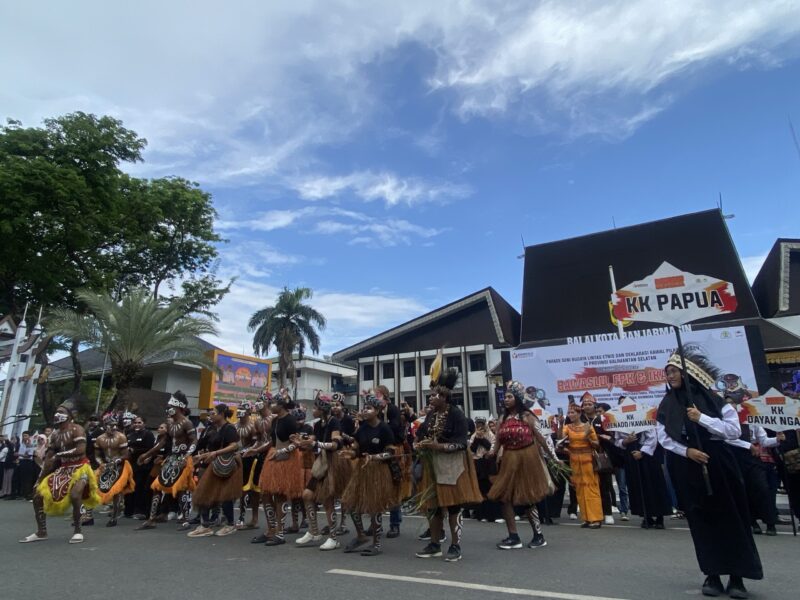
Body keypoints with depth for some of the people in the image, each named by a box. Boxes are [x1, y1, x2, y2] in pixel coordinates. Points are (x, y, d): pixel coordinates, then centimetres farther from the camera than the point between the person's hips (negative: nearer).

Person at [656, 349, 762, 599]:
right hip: (686, 468, 2)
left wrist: (701, 418, -17)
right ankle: (712, 574, 15)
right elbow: (664, 438, 3)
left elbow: (734, 430, -8)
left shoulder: (713, 398, -2)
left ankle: (736, 576, 14)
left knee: (730, 518, 3)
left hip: (717, 463, -1)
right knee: (701, 520, 6)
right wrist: (687, 451, -12)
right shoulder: (666, 405, 5)